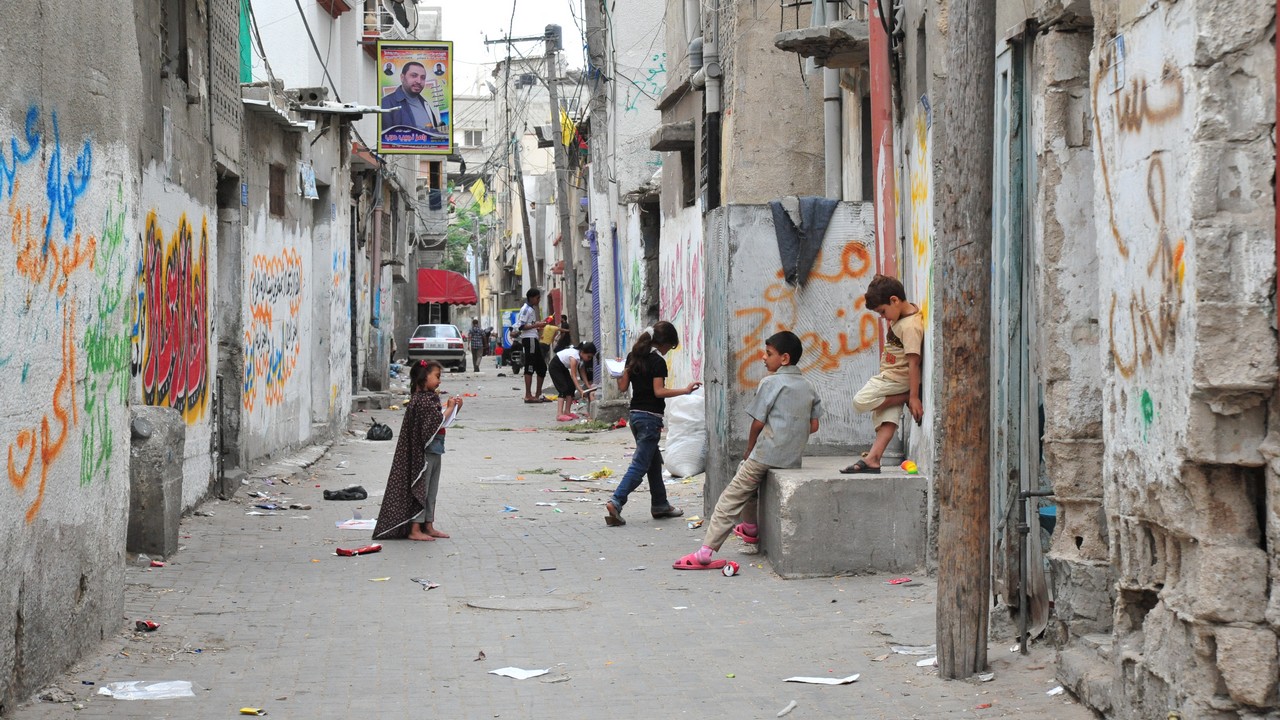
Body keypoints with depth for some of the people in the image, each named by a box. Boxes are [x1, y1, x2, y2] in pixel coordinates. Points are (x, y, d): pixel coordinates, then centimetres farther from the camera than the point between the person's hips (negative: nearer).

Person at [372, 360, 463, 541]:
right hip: (424, 452, -10)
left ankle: (428, 526, 21)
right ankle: (414, 530, -2)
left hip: (434, 452, 10)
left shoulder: (431, 397, 13)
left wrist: (453, 407, 3)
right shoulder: (421, 399, -18)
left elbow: (439, 416, 16)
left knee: (431, 491, 14)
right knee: (420, 489, -5)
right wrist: (449, 408, -11)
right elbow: (437, 420, -24)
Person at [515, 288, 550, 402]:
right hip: (529, 339, -11)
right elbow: (521, 326, -18)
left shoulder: (531, 309, 21)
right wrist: (536, 325, -20)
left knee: (542, 367, 12)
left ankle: (538, 395, 18)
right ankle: (528, 395, -8)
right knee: (529, 367, -9)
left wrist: (539, 324, 17)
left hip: (534, 339, 11)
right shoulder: (526, 309, -10)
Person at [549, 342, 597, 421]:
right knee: (564, 388, -18)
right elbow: (573, 376, -34)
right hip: (555, 367, -9)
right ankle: (559, 414, -24)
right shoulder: (574, 357, -33)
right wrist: (580, 390, -39)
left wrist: (588, 386, -6)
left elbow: (583, 373, 0)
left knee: (571, 388, 1)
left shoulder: (582, 358, -6)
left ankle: (567, 412, 5)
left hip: (563, 367, 9)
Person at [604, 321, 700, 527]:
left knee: (654, 462, 19)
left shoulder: (633, 356, 9)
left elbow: (623, 387, 8)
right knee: (640, 464, -7)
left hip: (635, 414, 8)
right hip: (650, 417, -8)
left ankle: (660, 505, 26)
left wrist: (618, 375, 27)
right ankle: (615, 503, -19)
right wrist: (684, 390, -18)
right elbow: (659, 391, -19)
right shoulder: (658, 361, -13)